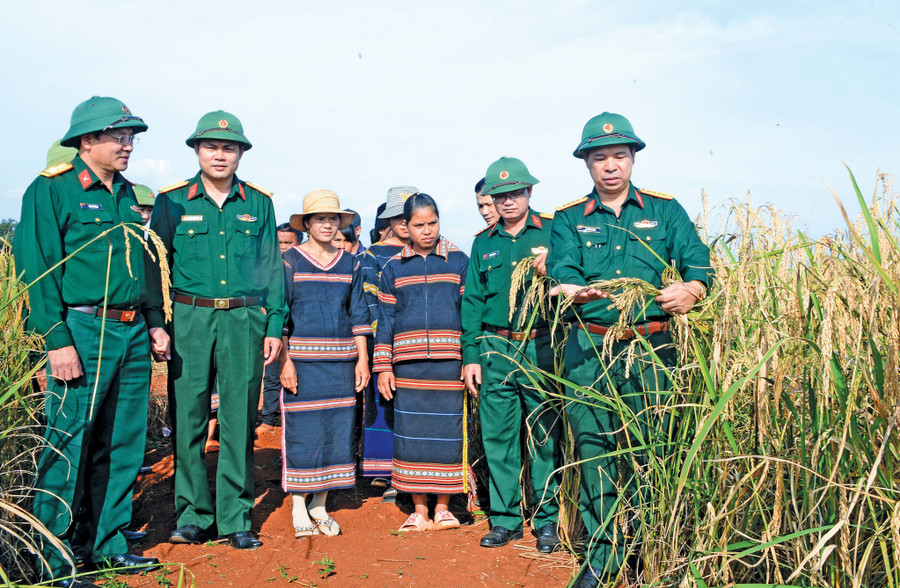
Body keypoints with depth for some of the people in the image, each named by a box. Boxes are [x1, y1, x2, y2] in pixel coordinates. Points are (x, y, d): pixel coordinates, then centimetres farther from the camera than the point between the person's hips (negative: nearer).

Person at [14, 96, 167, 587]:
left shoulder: (127, 194, 17)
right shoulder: (51, 190, -5)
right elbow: (35, 268, -11)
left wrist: (154, 323, 16)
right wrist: (57, 340, -17)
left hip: (133, 335, 7)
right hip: (83, 332, -7)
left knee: (123, 444, 12)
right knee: (68, 445, -2)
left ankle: (108, 541, 25)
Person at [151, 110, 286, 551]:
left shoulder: (258, 204, 9)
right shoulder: (172, 201, 6)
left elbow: (271, 268, 10)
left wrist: (274, 326, 4)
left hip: (245, 320, 1)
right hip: (189, 318, 0)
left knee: (239, 421, 3)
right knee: (188, 418, 1)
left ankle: (235, 518, 13)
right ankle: (193, 514, 17)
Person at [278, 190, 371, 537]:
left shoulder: (350, 264, 11)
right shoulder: (290, 261, 1)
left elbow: (358, 314, 12)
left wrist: (362, 359, 5)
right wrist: (285, 360, -11)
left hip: (340, 360, 4)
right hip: (301, 358, -3)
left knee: (337, 427, 5)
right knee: (302, 429, -1)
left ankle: (320, 506, 18)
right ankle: (299, 508, 13)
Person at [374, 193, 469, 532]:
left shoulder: (459, 261, 7)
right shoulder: (393, 268, 10)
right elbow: (385, 320, 10)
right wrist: (383, 367, 4)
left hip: (449, 362, -1)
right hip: (408, 364, 1)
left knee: (448, 431, 2)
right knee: (412, 433, 3)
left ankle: (442, 507, 17)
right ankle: (419, 510, 15)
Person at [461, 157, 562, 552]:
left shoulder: (552, 231, 4)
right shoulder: (483, 243, 13)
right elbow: (473, 301, 13)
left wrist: (551, 271, -20)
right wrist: (471, 355, 7)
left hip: (541, 347, -3)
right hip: (496, 350, 3)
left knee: (545, 437, 3)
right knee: (498, 438, 7)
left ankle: (547, 519, 17)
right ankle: (506, 518, 20)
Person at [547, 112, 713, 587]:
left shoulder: (665, 211, 13)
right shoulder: (569, 219, 13)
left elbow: (699, 263, 2)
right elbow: (560, 273, -3)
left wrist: (691, 289, -21)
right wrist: (572, 291, -27)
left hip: (650, 348, 0)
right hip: (588, 347, 1)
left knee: (649, 449, 1)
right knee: (593, 449, 1)